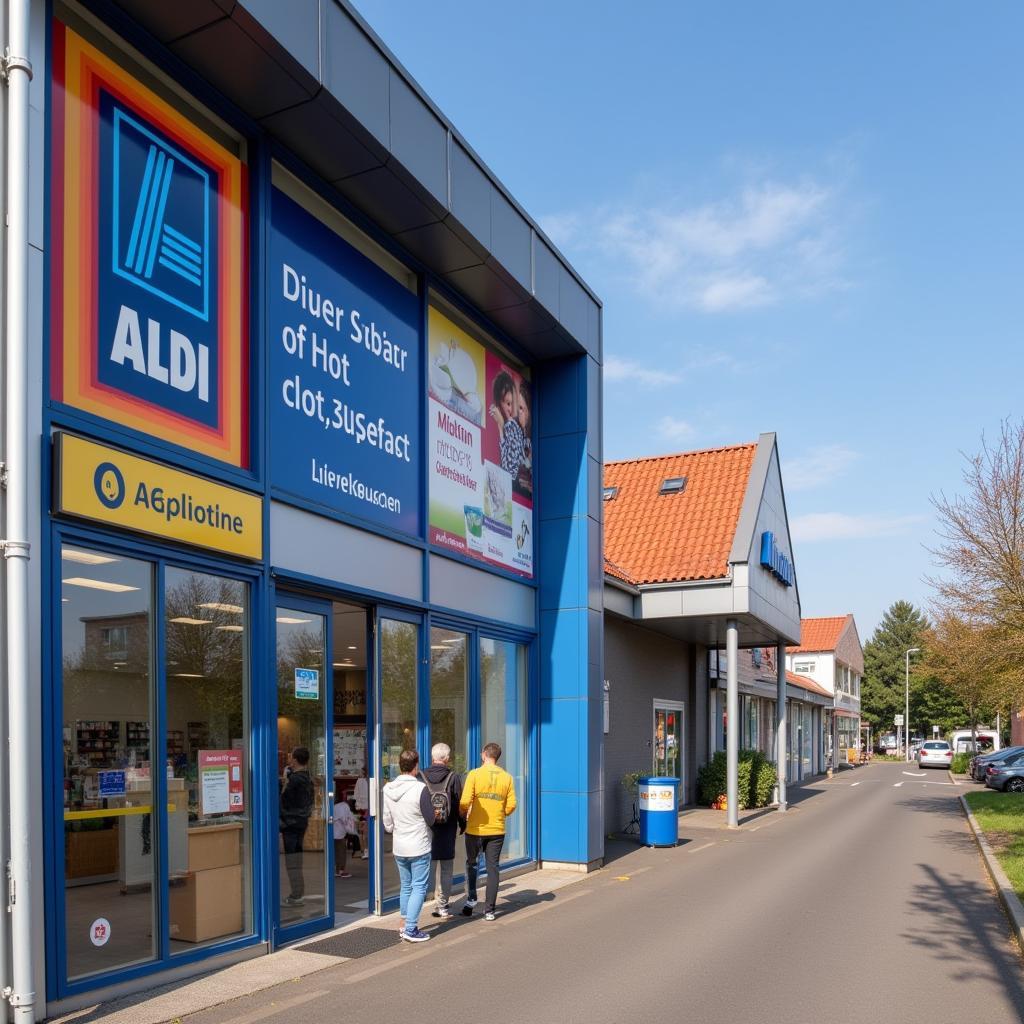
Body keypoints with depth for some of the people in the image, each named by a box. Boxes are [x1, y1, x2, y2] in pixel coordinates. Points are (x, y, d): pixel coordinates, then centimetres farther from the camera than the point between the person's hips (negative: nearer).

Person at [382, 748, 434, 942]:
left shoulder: (388, 789, 0)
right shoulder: (420, 789, -18)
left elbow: (387, 824, 7)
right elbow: (431, 819, -11)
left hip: (399, 847, 6)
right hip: (419, 847, -6)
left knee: (406, 885, 19)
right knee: (419, 887, 2)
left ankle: (404, 924, 24)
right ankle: (411, 929, 0)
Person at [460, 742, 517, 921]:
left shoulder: (474, 774, -10)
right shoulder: (507, 777, 0)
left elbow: (465, 801, -17)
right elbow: (511, 805, -2)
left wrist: (462, 814, 4)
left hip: (475, 829, -2)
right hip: (497, 830, 2)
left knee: (472, 863, 20)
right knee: (492, 868, 9)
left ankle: (471, 899, 14)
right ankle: (490, 910, 11)